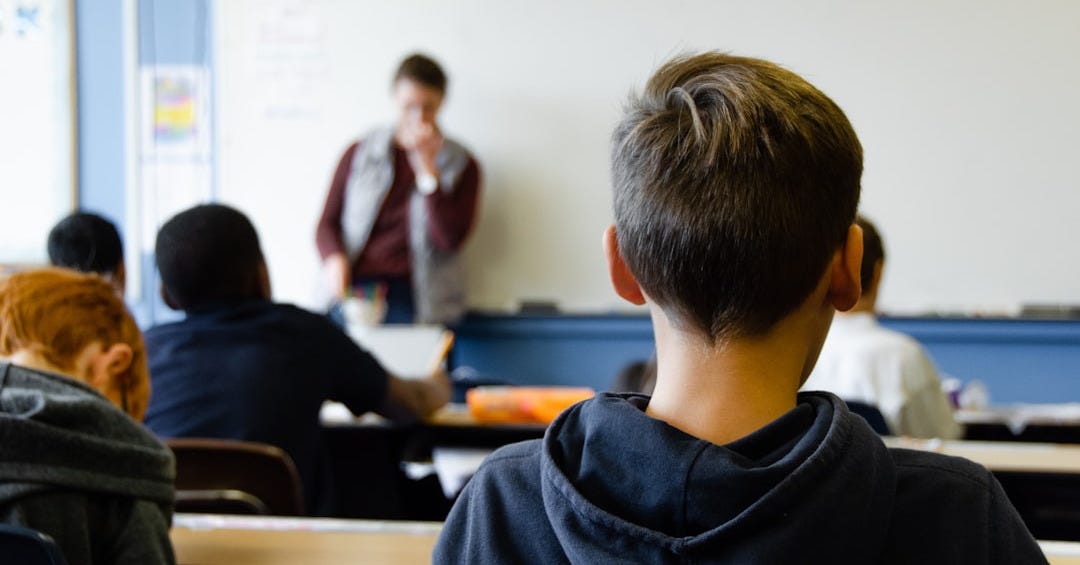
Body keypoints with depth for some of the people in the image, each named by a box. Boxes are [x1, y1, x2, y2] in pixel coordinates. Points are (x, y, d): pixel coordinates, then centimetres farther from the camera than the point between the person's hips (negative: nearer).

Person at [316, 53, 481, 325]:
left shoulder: (461, 166, 10)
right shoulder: (359, 154, 15)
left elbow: (450, 239, -3)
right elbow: (327, 223, 15)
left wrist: (427, 167, -6)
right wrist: (335, 259, -7)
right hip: (355, 289, 1)